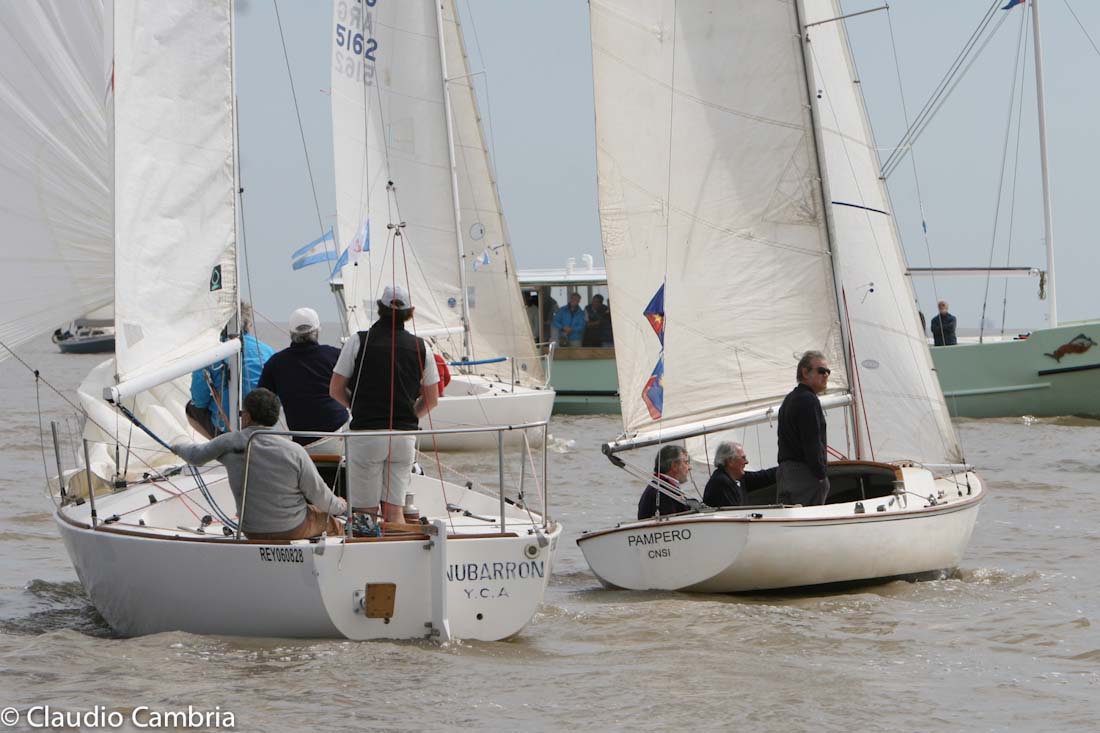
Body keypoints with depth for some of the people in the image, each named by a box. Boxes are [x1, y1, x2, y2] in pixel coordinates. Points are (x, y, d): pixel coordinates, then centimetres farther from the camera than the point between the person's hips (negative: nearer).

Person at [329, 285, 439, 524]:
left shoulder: (359, 342, -4)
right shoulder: (421, 347, 4)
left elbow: (336, 391, 1)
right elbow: (431, 399, 9)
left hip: (367, 432, -3)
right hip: (405, 437, 3)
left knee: (367, 511, 3)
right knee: (394, 508, 6)